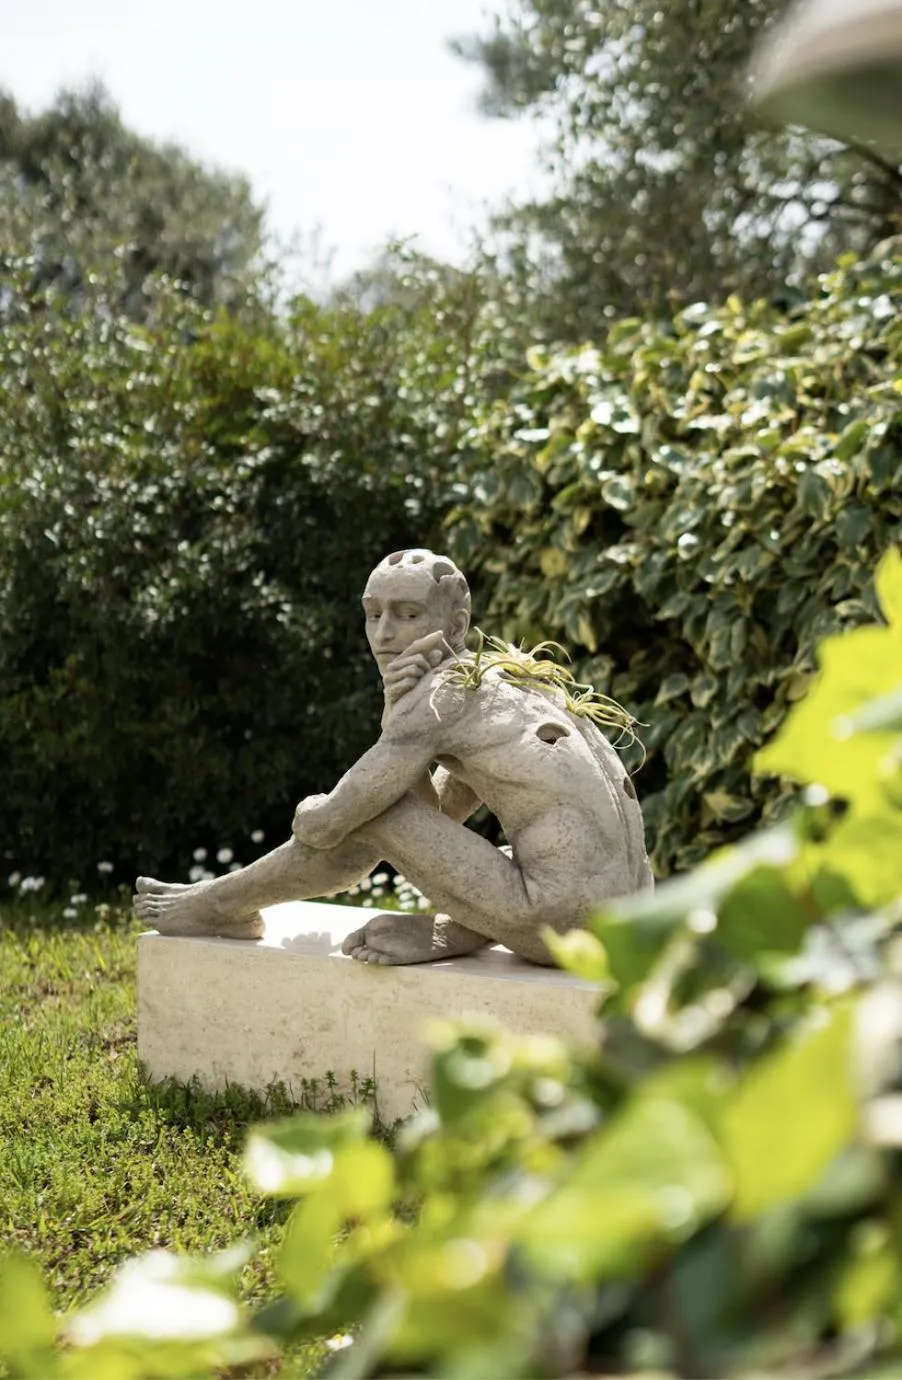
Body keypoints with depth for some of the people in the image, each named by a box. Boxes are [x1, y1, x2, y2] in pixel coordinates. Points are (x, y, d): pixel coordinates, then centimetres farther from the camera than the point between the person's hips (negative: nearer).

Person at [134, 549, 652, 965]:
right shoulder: (509, 680, 21)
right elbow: (432, 818, 23)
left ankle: (222, 904, 21)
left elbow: (324, 825, -7)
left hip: (562, 923, -9)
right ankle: (443, 934, 9)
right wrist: (398, 713, 8)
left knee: (366, 820, 1)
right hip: (618, 924, 9)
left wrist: (308, 812, 17)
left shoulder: (442, 693, -6)